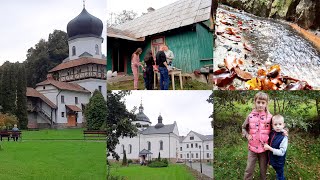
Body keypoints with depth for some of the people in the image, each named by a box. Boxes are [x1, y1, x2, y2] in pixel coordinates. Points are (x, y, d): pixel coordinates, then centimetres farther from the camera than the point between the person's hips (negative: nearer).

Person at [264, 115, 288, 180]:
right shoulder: (272, 133, -8)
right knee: (278, 173, 27)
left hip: (279, 162, -6)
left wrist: (270, 148, -28)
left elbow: (282, 152, -27)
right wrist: (266, 145, -3)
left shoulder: (284, 138, -26)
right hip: (272, 159, 6)